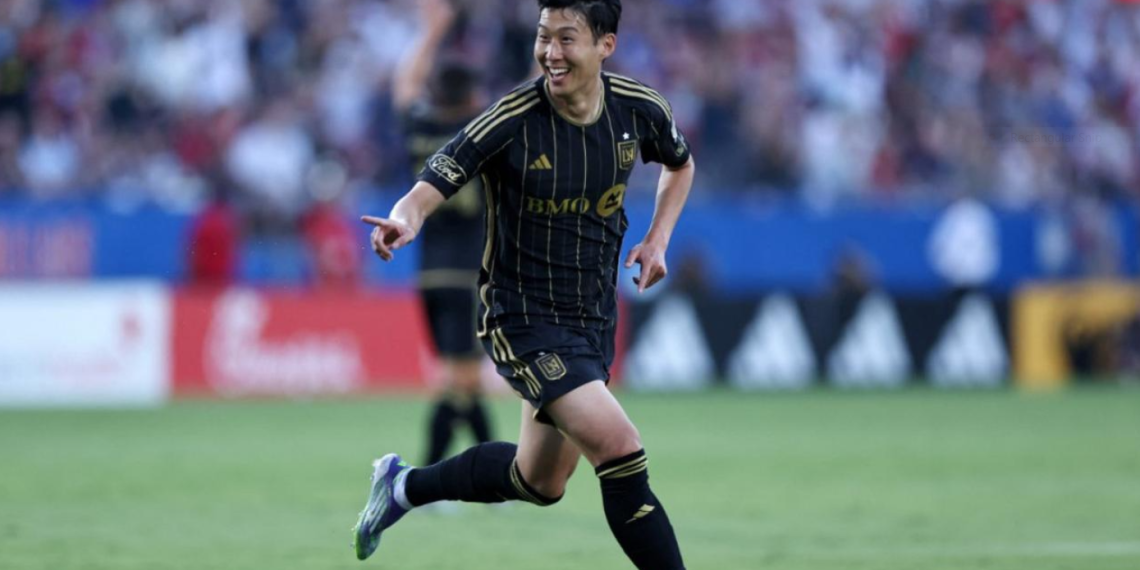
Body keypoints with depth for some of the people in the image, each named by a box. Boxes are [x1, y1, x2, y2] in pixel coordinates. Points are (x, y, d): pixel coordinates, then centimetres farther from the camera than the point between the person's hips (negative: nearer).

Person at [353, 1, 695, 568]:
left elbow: (680, 165, 18)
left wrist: (658, 239, 5)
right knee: (621, 451, -22)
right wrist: (403, 220, -46)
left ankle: (403, 485, 41)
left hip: (594, 318, 6)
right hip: (523, 317, -6)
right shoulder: (512, 119, -19)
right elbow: (434, 183, -23)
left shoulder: (640, 109, -4)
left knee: (539, 484, 18)